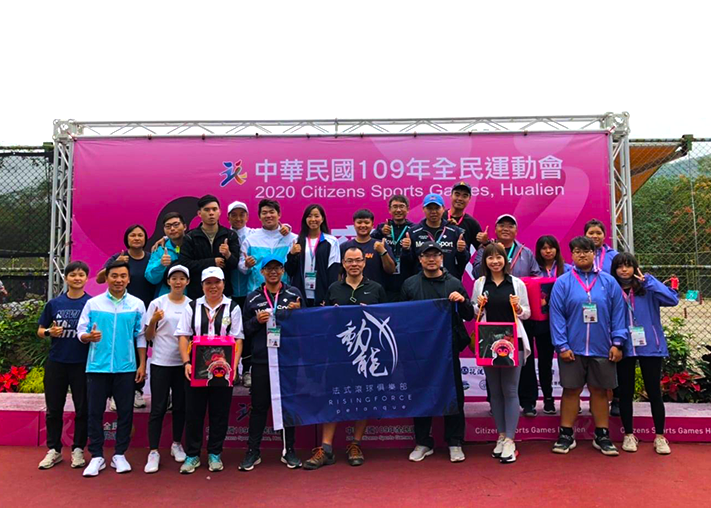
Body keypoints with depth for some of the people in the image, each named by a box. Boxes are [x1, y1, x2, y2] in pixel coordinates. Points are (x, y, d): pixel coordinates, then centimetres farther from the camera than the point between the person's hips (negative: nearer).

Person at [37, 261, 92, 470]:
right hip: (56, 363, 2)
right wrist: (49, 332, -11)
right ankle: (53, 450, 24)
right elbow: (40, 331, 10)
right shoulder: (54, 303, 4)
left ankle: (78, 449, 19)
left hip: (82, 363, -2)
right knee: (54, 409, 10)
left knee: (82, 409, 6)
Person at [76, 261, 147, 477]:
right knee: (95, 412, 5)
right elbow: (81, 331, 4)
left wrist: (142, 364, 2)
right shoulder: (93, 303, 3)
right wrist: (89, 336, -19)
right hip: (97, 367, 0)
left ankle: (120, 454, 19)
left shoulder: (137, 305, 3)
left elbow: (141, 336, 5)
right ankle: (97, 456, 18)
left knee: (125, 412, 6)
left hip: (126, 367, 0)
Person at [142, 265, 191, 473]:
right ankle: (153, 452, 7)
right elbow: (148, 336, 0)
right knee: (158, 408, -1)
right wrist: (153, 321, -18)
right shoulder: (157, 303, -2)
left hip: (183, 362, 2)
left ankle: (177, 445, 27)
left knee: (180, 406, 11)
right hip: (161, 362, -2)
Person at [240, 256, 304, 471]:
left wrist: (297, 312, -15)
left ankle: (289, 450, 20)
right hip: (261, 360, 0)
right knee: (259, 405, 6)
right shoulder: (253, 298, 8)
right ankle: (253, 451, 17)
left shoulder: (294, 294, 5)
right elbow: (244, 330, 9)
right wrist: (257, 321, -9)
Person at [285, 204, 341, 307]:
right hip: (300, 296, 2)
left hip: (322, 296, -2)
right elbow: (289, 271, 8)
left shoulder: (331, 241, 1)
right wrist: (292, 254, -9)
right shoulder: (297, 241, 9)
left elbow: (334, 271, -2)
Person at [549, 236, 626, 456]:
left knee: (600, 391, 11)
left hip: (601, 349, 1)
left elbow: (618, 313, 2)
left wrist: (617, 343, -3)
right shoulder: (563, 282, -2)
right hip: (572, 349, -1)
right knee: (571, 390, 7)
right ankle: (566, 435, 18)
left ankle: (602, 436, 23)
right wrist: (562, 345, -10)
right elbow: (556, 315, -5)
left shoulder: (608, 282, 2)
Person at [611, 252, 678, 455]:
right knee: (625, 393, 10)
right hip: (624, 349, 1)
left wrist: (648, 280, -19)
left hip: (649, 347, -1)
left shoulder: (647, 288, -2)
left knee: (654, 392, 7)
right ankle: (629, 435, 24)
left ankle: (660, 437, 20)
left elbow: (672, 299, -19)